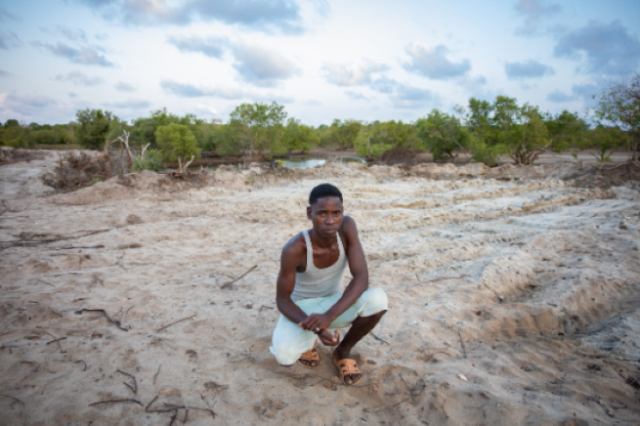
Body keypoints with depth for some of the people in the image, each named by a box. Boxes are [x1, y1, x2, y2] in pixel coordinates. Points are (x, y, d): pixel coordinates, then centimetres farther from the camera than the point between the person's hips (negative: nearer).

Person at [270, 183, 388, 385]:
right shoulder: (294, 249, -30)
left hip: (332, 304, 3)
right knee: (284, 355, -32)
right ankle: (307, 339, 8)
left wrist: (329, 316, -38)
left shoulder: (347, 227, -22)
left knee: (378, 299, -27)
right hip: (301, 308, -2)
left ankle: (343, 351, 1)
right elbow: (282, 299, -19)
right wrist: (314, 328, -35)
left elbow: (361, 278, -26)